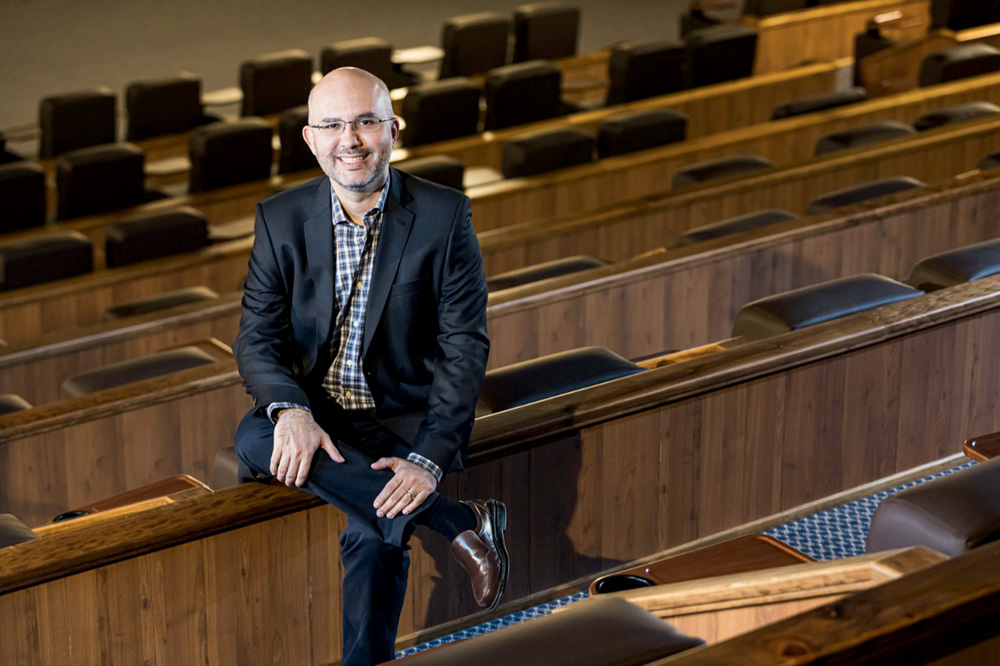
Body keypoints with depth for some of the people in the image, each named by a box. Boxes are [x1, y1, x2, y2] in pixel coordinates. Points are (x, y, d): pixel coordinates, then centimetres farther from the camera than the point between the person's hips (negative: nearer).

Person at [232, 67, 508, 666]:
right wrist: (290, 410, -23)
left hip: (407, 418, -3)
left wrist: (428, 458, -22)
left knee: (372, 535, -31)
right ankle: (457, 522, -27)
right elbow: (257, 336, 0)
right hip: (315, 413, 3)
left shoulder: (445, 216, -6)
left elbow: (464, 347, -9)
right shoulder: (279, 219, 3)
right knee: (254, 439, -30)